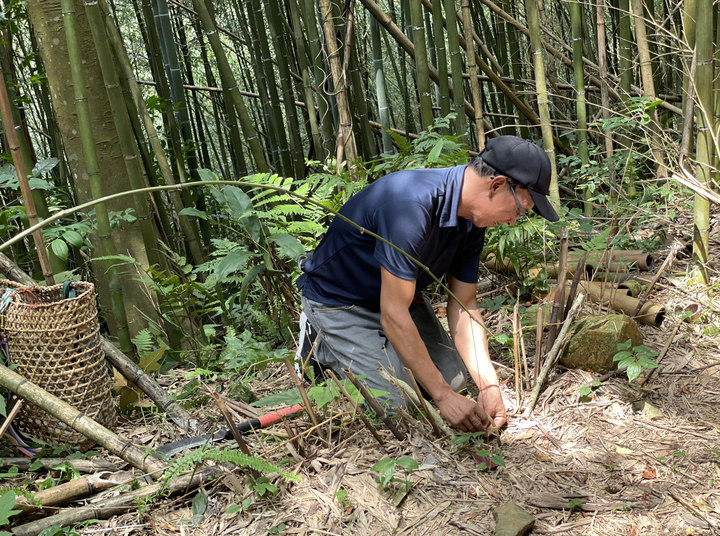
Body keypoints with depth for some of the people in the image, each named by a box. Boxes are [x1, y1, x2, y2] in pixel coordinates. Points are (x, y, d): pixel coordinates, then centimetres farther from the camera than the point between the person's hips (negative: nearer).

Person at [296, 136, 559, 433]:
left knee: (455, 377, 4)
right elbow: (393, 314, -35)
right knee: (397, 403, -14)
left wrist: (489, 385, -14)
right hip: (339, 303, -8)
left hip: (399, 293, 8)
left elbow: (464, 305, -4)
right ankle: (322, 345, 8)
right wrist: (443, 396, -30)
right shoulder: (411, 203, -38)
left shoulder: (473, 220, -9)